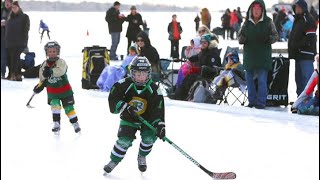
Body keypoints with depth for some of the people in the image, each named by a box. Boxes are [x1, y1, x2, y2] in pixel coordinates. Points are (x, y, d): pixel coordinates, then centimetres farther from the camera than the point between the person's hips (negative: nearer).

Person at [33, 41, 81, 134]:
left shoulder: (61, 62, -15)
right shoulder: (44, 65, -1)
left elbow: (61, 71, -38)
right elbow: (43, 79, 10)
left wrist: (50, 72, -49)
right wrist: (40, 86, -4)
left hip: (65, 89, -2)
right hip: (52, 91, 2)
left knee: (68, 108, 5)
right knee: (55, 105, -17)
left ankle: (75, 123, 21)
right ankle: (56, 124, -11)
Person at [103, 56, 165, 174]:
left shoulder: (153, 89, -15)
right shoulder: (124, 85, -18)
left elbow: (158, 109, -20)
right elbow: (113, 99, -21)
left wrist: (160, 125, -32)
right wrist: (125, 107, -35)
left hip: (147, 119, 1)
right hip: (128, 119, -1)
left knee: (149, 137, -20)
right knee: (125, 140, -17)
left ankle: (142, 157, 11)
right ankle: (114, 161, 8)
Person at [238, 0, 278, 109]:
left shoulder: (268, 22, 0)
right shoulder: (247, 22, 9)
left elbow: (275, 36, 2)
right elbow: (240, 37, 16)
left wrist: (268, 39, -18)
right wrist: (242, 39, -8)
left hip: (263, 56, -4)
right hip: (249, 55, 4)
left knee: (262, 80, -6)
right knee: (249, 79, 9)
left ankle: (261, 102, -1)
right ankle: (252, 101, 19)